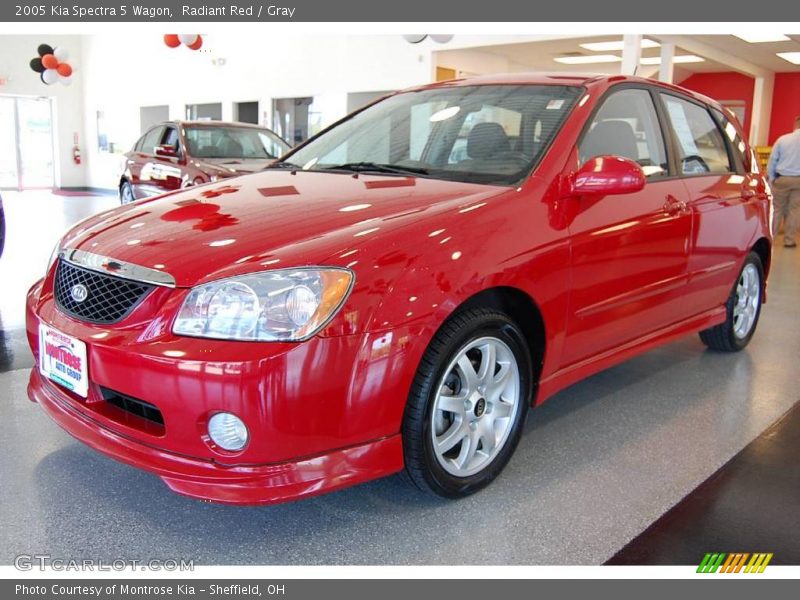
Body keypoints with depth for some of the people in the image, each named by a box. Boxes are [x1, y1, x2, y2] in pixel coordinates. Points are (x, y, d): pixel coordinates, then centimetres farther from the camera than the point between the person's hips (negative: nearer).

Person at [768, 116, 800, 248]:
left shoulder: (783, 139, -2)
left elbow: (772, 160, 0)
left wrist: (771, 178, 9)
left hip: (782, 179, 0)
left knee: (777, 208, 11)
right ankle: (789, 240, 10)